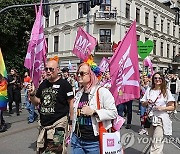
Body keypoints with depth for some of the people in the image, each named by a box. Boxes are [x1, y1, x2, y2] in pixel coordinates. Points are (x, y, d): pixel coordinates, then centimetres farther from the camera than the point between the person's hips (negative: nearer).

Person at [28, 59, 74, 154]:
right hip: (43, 124, 6)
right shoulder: (43, 84, 9)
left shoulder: (64, 84, -9)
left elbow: (71, 102, -8)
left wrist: (71, 121, -9)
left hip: (58, 124, -6)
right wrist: (32, 94, -5)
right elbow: (36, 102, 14)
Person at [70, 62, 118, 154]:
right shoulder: (79, 94, 9)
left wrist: (93, 112, -24)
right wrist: (72, 135, 18)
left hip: (94, 142, -5)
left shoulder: (102, 91, -12)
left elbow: (113, 112, -17)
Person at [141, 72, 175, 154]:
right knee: (153, 140, 16)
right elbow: (143, 104, 12)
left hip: (161, 119, -4)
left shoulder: (166, 91, -2)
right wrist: (147, 102, -9)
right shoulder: (149, 90, 6)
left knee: (156, 142, -11)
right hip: (150, 118, 4)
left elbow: (172, 107, -1)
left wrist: (162, 108, -17)